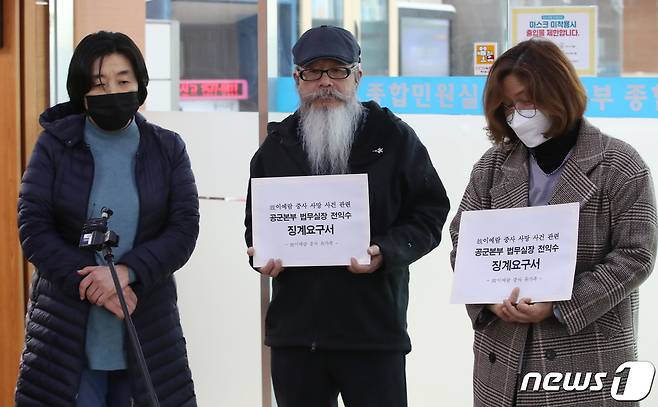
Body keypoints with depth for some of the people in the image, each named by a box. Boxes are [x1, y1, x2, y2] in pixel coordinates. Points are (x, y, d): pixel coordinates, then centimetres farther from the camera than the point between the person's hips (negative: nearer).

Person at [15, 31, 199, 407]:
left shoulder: (168, 149, 7)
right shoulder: (54, 146, 3)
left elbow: (184, 229, -2)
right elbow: (33, 229, -4)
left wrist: (126, 271, -17)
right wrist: (88, 283, -15)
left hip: (149, 332, 1)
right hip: (67, 333, -1)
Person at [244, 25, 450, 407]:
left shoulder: (393, 136, 1)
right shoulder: (277, 144, 12)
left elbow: (430, 211, 1)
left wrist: (387, 251, -16)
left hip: (374, 330, -3)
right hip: (294, 330, 4)